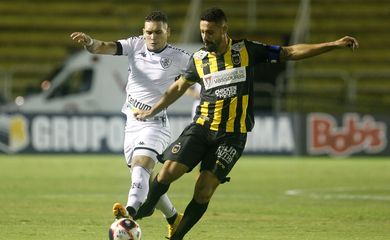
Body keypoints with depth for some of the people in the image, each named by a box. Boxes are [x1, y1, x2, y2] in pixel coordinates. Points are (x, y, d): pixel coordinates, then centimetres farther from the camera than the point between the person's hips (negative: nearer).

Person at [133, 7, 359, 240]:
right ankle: (146, 208, 13)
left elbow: (290, 52, 1)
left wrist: (333, 45, -4)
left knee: (204, 190, -10)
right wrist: (152, 111, 26)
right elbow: (179, 87, 21)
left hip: (232, 135, -2)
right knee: (169, 171, -14)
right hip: (202, 127, 2)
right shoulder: (199, 59, 4)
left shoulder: (246, 51, -2)